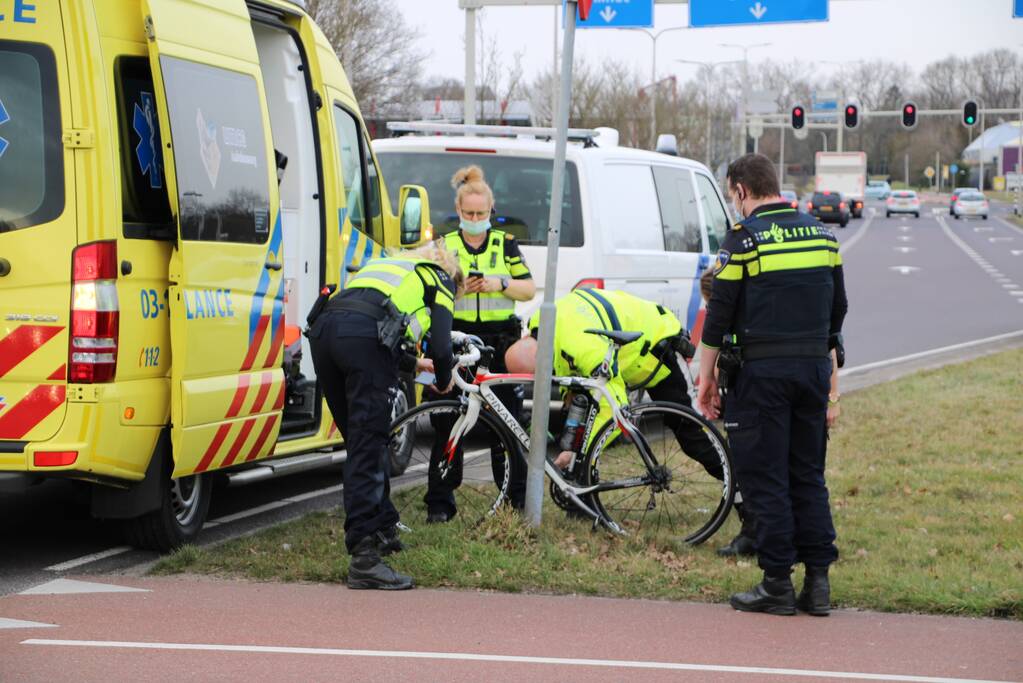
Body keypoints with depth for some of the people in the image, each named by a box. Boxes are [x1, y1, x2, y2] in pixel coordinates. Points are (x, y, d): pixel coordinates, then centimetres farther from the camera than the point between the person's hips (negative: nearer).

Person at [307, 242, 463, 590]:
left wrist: (414, 363, 56)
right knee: (368, 448, -8)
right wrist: (443, 380, 28)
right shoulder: (441, 281, 21)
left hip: (323, 330, 7)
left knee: (362, 443, 20)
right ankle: (364, 559, -15)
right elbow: (441, 347, 7)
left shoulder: (393, 265, 39)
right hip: (363, 336, -7)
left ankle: (383, 527, 31)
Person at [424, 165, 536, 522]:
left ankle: (516, 498, 7)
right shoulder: (444, 245, 9)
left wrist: (501, 284, -10)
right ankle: (440, 502, 4)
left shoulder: (505, 244, 9)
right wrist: (458, 287, -11)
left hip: (500, 341, 0)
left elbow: (529, 289, 7)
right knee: (448, 421, -1)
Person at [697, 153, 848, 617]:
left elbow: (719, 314, -8)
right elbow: (838, 307, 16)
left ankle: (778, 584, -1)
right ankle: (818, 581, 9)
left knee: (764, 477, 0)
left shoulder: (744, 237, -8)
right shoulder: (821, 234, 11)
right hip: (814, 369, 6)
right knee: (808, 475, 12)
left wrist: (706, 376, 0)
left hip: (763, 370, -6)